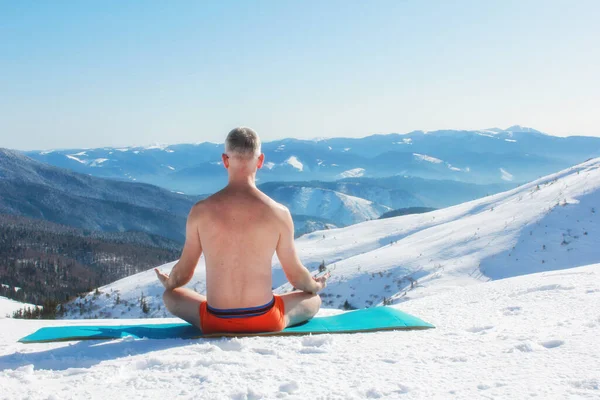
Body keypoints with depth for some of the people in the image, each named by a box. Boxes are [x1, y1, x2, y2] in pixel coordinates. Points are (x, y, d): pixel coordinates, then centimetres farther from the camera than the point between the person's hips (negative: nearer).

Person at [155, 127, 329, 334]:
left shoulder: (200, 211, -10)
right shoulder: (279, 213, -12)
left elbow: (183, 273, 3)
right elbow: (296, 276, 1)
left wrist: (168, 283, 28)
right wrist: (316, 286, 25)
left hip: (216, 323, 0)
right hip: (266, 322, 0)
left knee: (170, 296, 32)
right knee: (313, 300, 30)